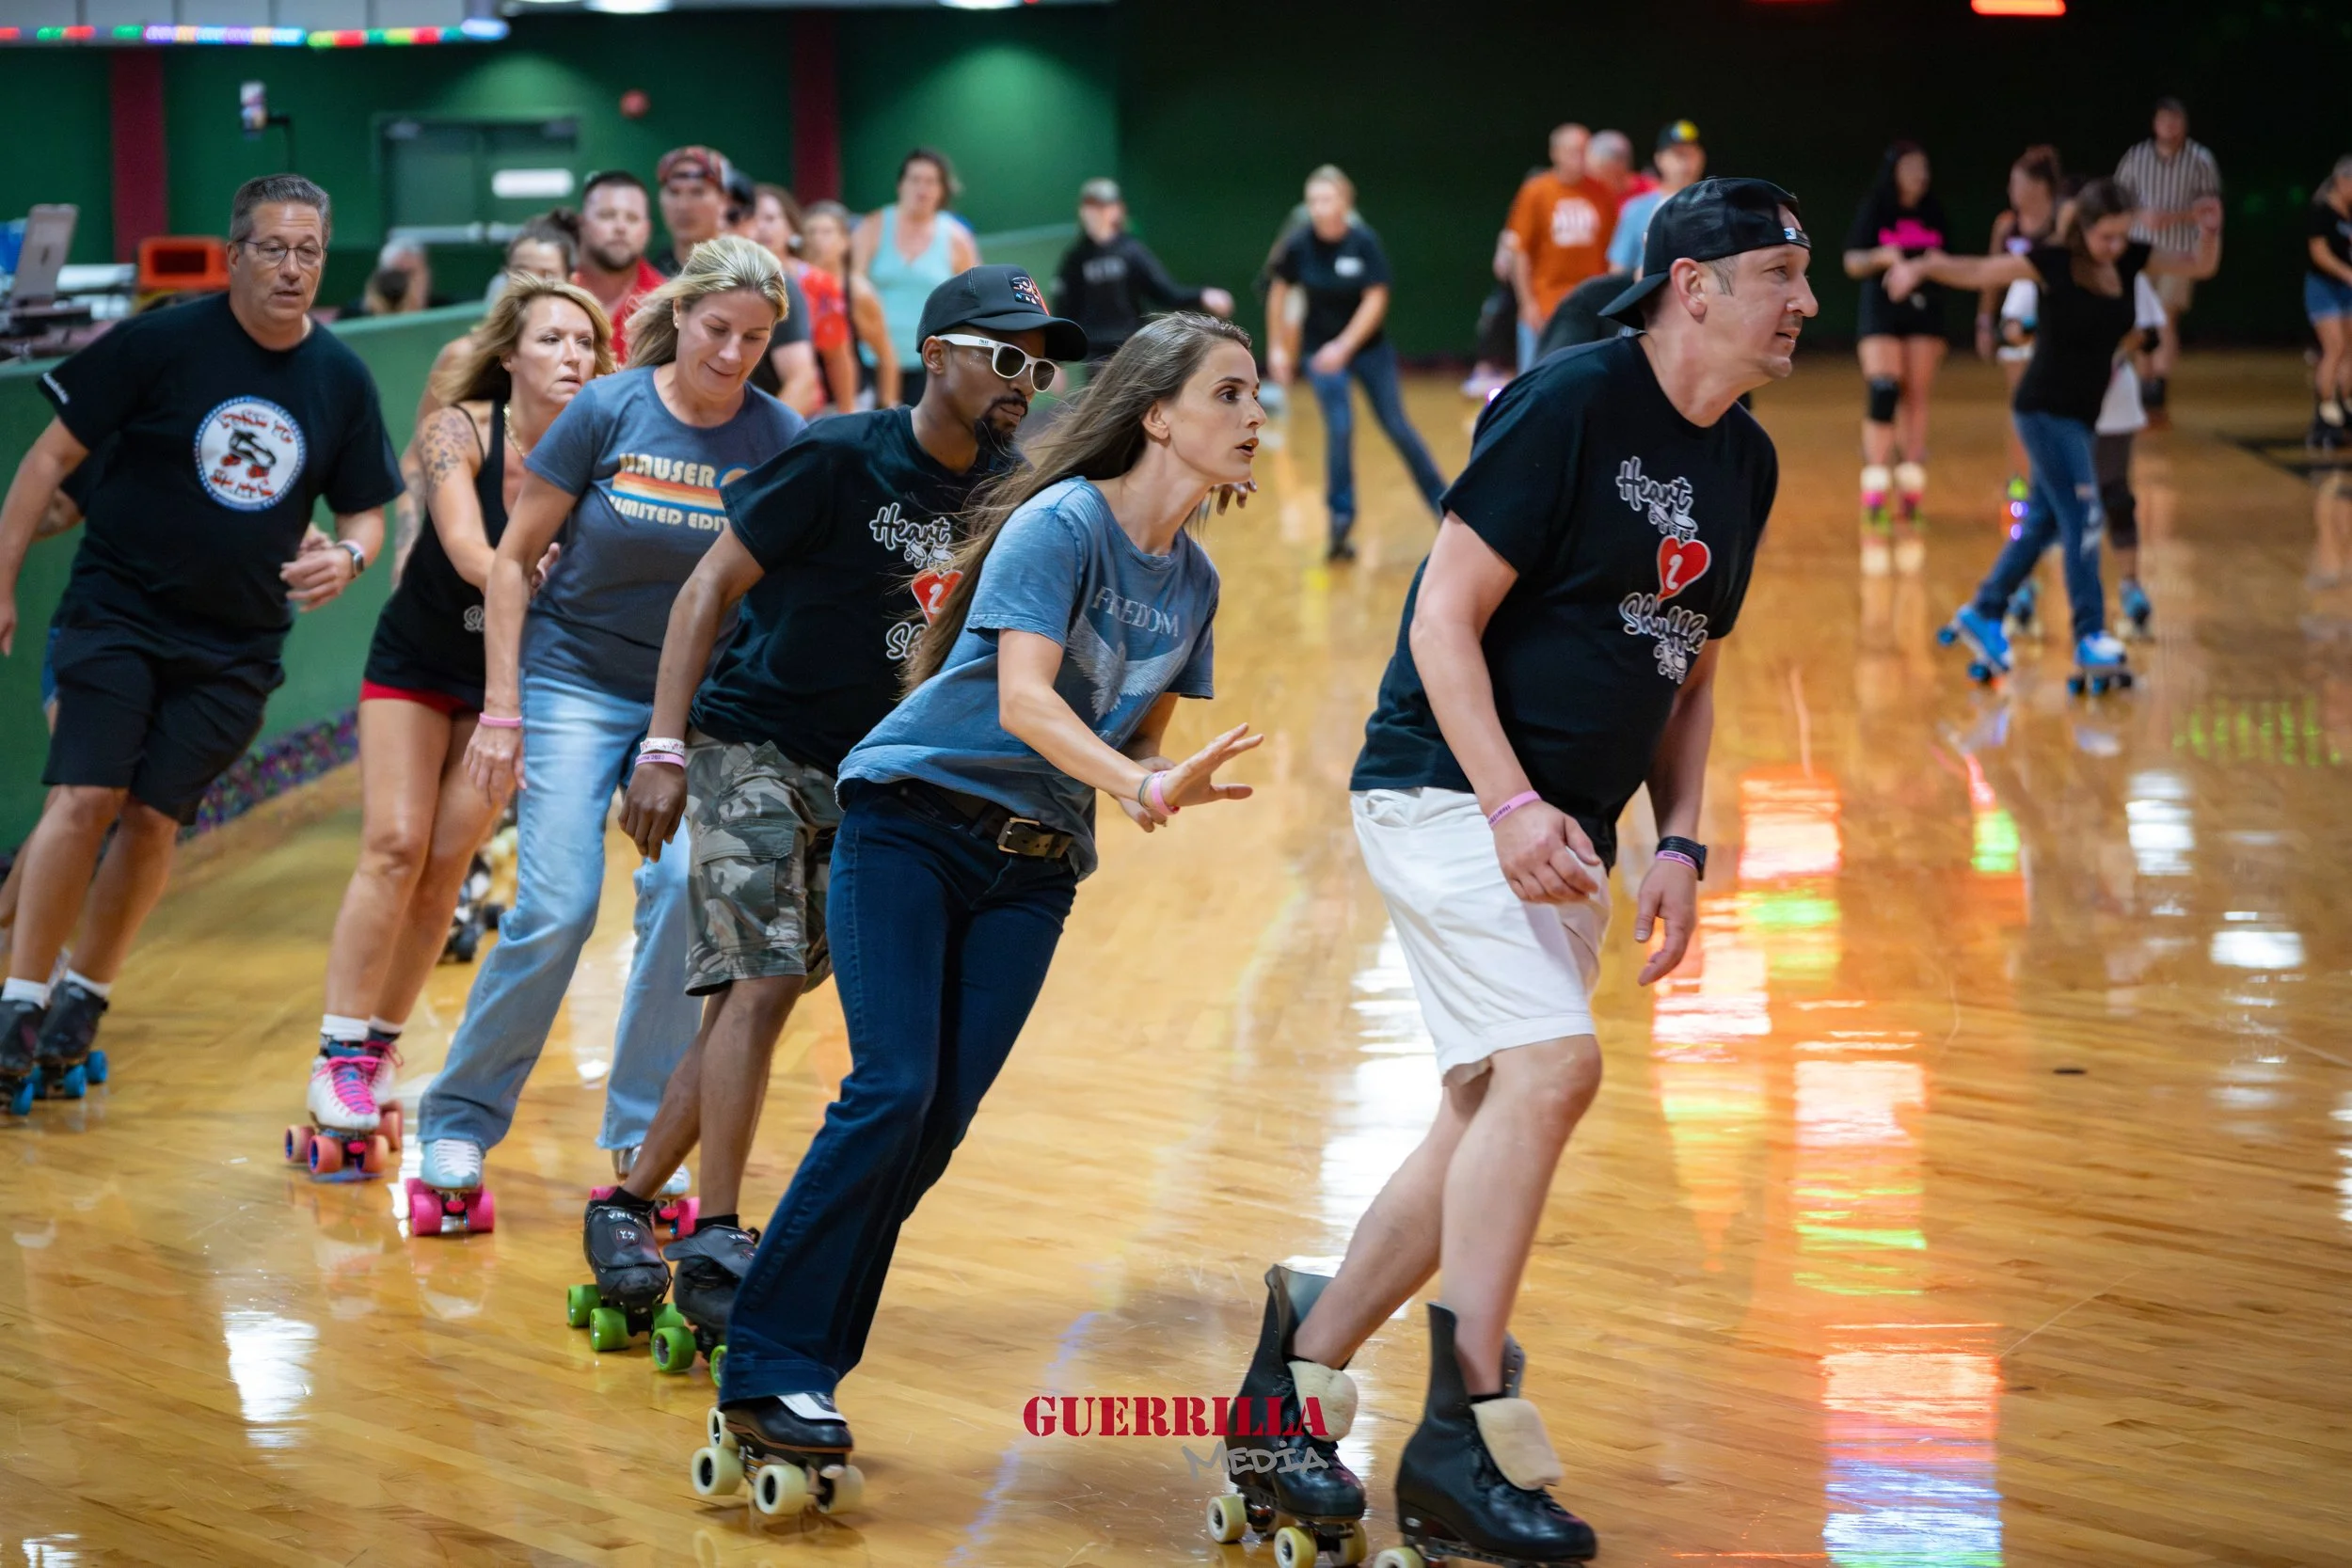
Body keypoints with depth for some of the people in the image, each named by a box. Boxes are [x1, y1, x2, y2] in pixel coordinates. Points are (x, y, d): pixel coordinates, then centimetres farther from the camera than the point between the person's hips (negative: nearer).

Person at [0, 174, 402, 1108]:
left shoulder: (342, 380, 1)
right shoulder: (162, 343, -10)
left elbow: (366, 511, 11)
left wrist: (349, 556, -13)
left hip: (236, 645, 3)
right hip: (116, 611, -3)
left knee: (154, 821, 1)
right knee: (84, 800, -14)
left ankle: (89, 994, 21)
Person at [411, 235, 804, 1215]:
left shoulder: (776, 437, -7)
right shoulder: (609, 410, -11)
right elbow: (513, 557, -4)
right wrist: (501, 708, -8)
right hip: (575, 681, -2)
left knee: (685, 887, -17)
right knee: (556, 908, -12)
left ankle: (641, 1133, -1)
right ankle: (461, 1118, 6)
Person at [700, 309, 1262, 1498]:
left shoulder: (1192, 581, 8)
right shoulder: (1062, 523, -14)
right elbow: (1023, 698, -25)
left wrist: (1175, 784, -8)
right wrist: (1138, 788, -39)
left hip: (1034, 868, 6)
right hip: (916, 821, -6)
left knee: (939, 1121, -3)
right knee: (891, 1091, -17)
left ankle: (804, 1370, 3)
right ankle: (764, 1370, -11)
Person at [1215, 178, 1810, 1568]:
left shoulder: (1747, 464, 11)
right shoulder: (1570, 404, -13)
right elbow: (1445, 618, -15)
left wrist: (1681, 846, 7)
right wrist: (1513, 805, -23)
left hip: (1566, 838, 9)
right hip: (1452, 792, -9)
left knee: (1494, 1120, 7)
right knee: (1553, 1065, -22)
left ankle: (1297, 1378, 21)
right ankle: (1465, 1439, -16)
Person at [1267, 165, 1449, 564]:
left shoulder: (1364, 242, -18)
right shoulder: (1300, 243, -13)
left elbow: (1375, 300, -18)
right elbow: (1280, 291, 2)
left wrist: (1344, 346, -26)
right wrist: (1277, 346, 2)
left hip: (1368, 346, 0)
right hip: (1321, 348, 0)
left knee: (1396, 425, 5)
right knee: (1340, 427, -15)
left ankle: (1443, 502, 20)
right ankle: (1341, 519, -4)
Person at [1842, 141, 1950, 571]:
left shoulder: (1933, 213, 9)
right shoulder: (1875, 211, 0)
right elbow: (1852, 262, -1)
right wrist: (1880, 257, -18)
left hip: (1923, 314, 3)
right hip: (1881, 313, -3)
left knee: (1916, 404, 3)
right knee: (1883, 394, -16)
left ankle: (1910, 509, 8)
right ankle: (1874, 510, -14)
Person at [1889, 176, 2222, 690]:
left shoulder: (2128, 260, 2)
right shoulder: (2053, 263, -14)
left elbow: (2201, 266, 11)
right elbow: (1977, 272, -13)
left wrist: (2210, 230, -9)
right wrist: (1923, 268, -28)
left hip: (2083, 416, 7)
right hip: (2045, 411, -7)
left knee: (2044, 522, 15)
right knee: (2082, 520, -14)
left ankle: (1983, 615, 31)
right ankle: (2091, 642, -15)